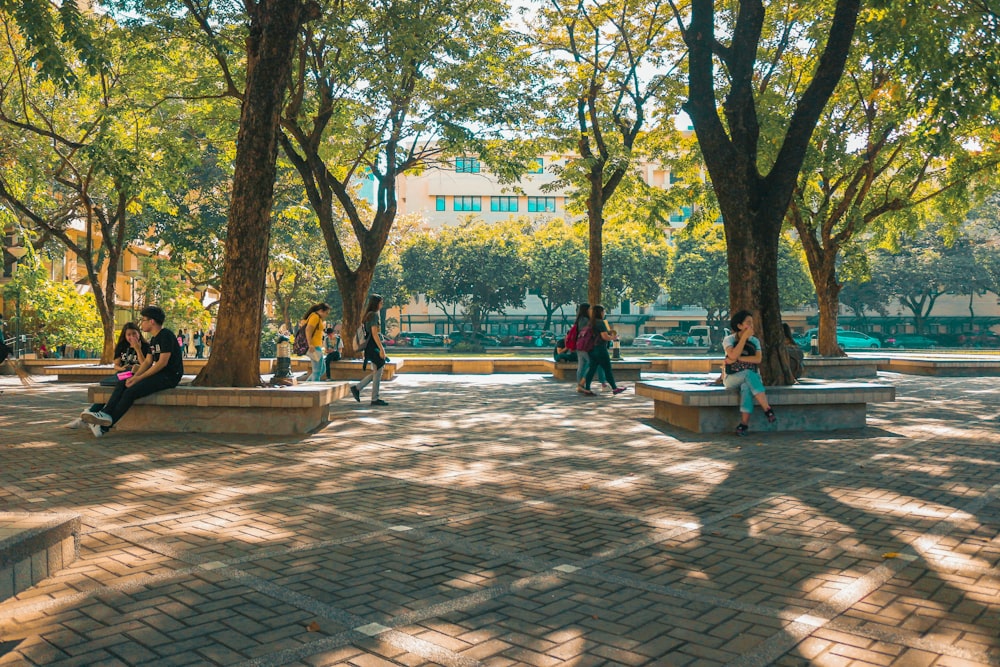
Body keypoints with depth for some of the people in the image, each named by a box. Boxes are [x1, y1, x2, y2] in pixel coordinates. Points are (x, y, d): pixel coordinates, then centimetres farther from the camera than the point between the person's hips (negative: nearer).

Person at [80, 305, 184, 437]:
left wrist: (139, 378, -17)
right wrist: (134, 377, -5)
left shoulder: (166, 335, -12)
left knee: (131, 391, -22)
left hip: (170, 376, -9)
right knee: (122, 384, -6)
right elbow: (147, 362, 13)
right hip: (158, 374, 9)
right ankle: (106, 414, -20)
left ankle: (104, 427, -19)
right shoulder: (153, 339, 19)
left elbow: (162, 362, -18)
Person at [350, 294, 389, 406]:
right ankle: (375, 399, 3)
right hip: (374, 346, -10)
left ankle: (356, 388, 13)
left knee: (376, 372, 14)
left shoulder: (368, 315, 16)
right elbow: (374, 333, -20)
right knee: (377, 372, -3)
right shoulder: (374, 315, -14)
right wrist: (381, 349, -20)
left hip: (370, 347, 10)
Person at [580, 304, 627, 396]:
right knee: (607, 369, 2)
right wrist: (613, 337, -1)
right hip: (600, 349, -8)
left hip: (592, 349, 8)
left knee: (592, 369, 7)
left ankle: (587, 389, 4)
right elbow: (605, 336, -20)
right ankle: (614, 388, 11)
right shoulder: (600, 322, -15)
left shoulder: (592, 322, 11)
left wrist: (608, 331, 17)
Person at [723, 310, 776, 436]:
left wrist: (738, 359, -17)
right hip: (732, 378, -2)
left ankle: (744, 424, -42)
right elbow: (733, 355, -23)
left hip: (751, 378, 2)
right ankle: (767, 409, -38)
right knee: (748, 374, -37)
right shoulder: (729, 339, -3)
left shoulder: (755, 340, 7)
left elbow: (758, 359, -10)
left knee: (746, 386, -37)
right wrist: (744, 337, -19)